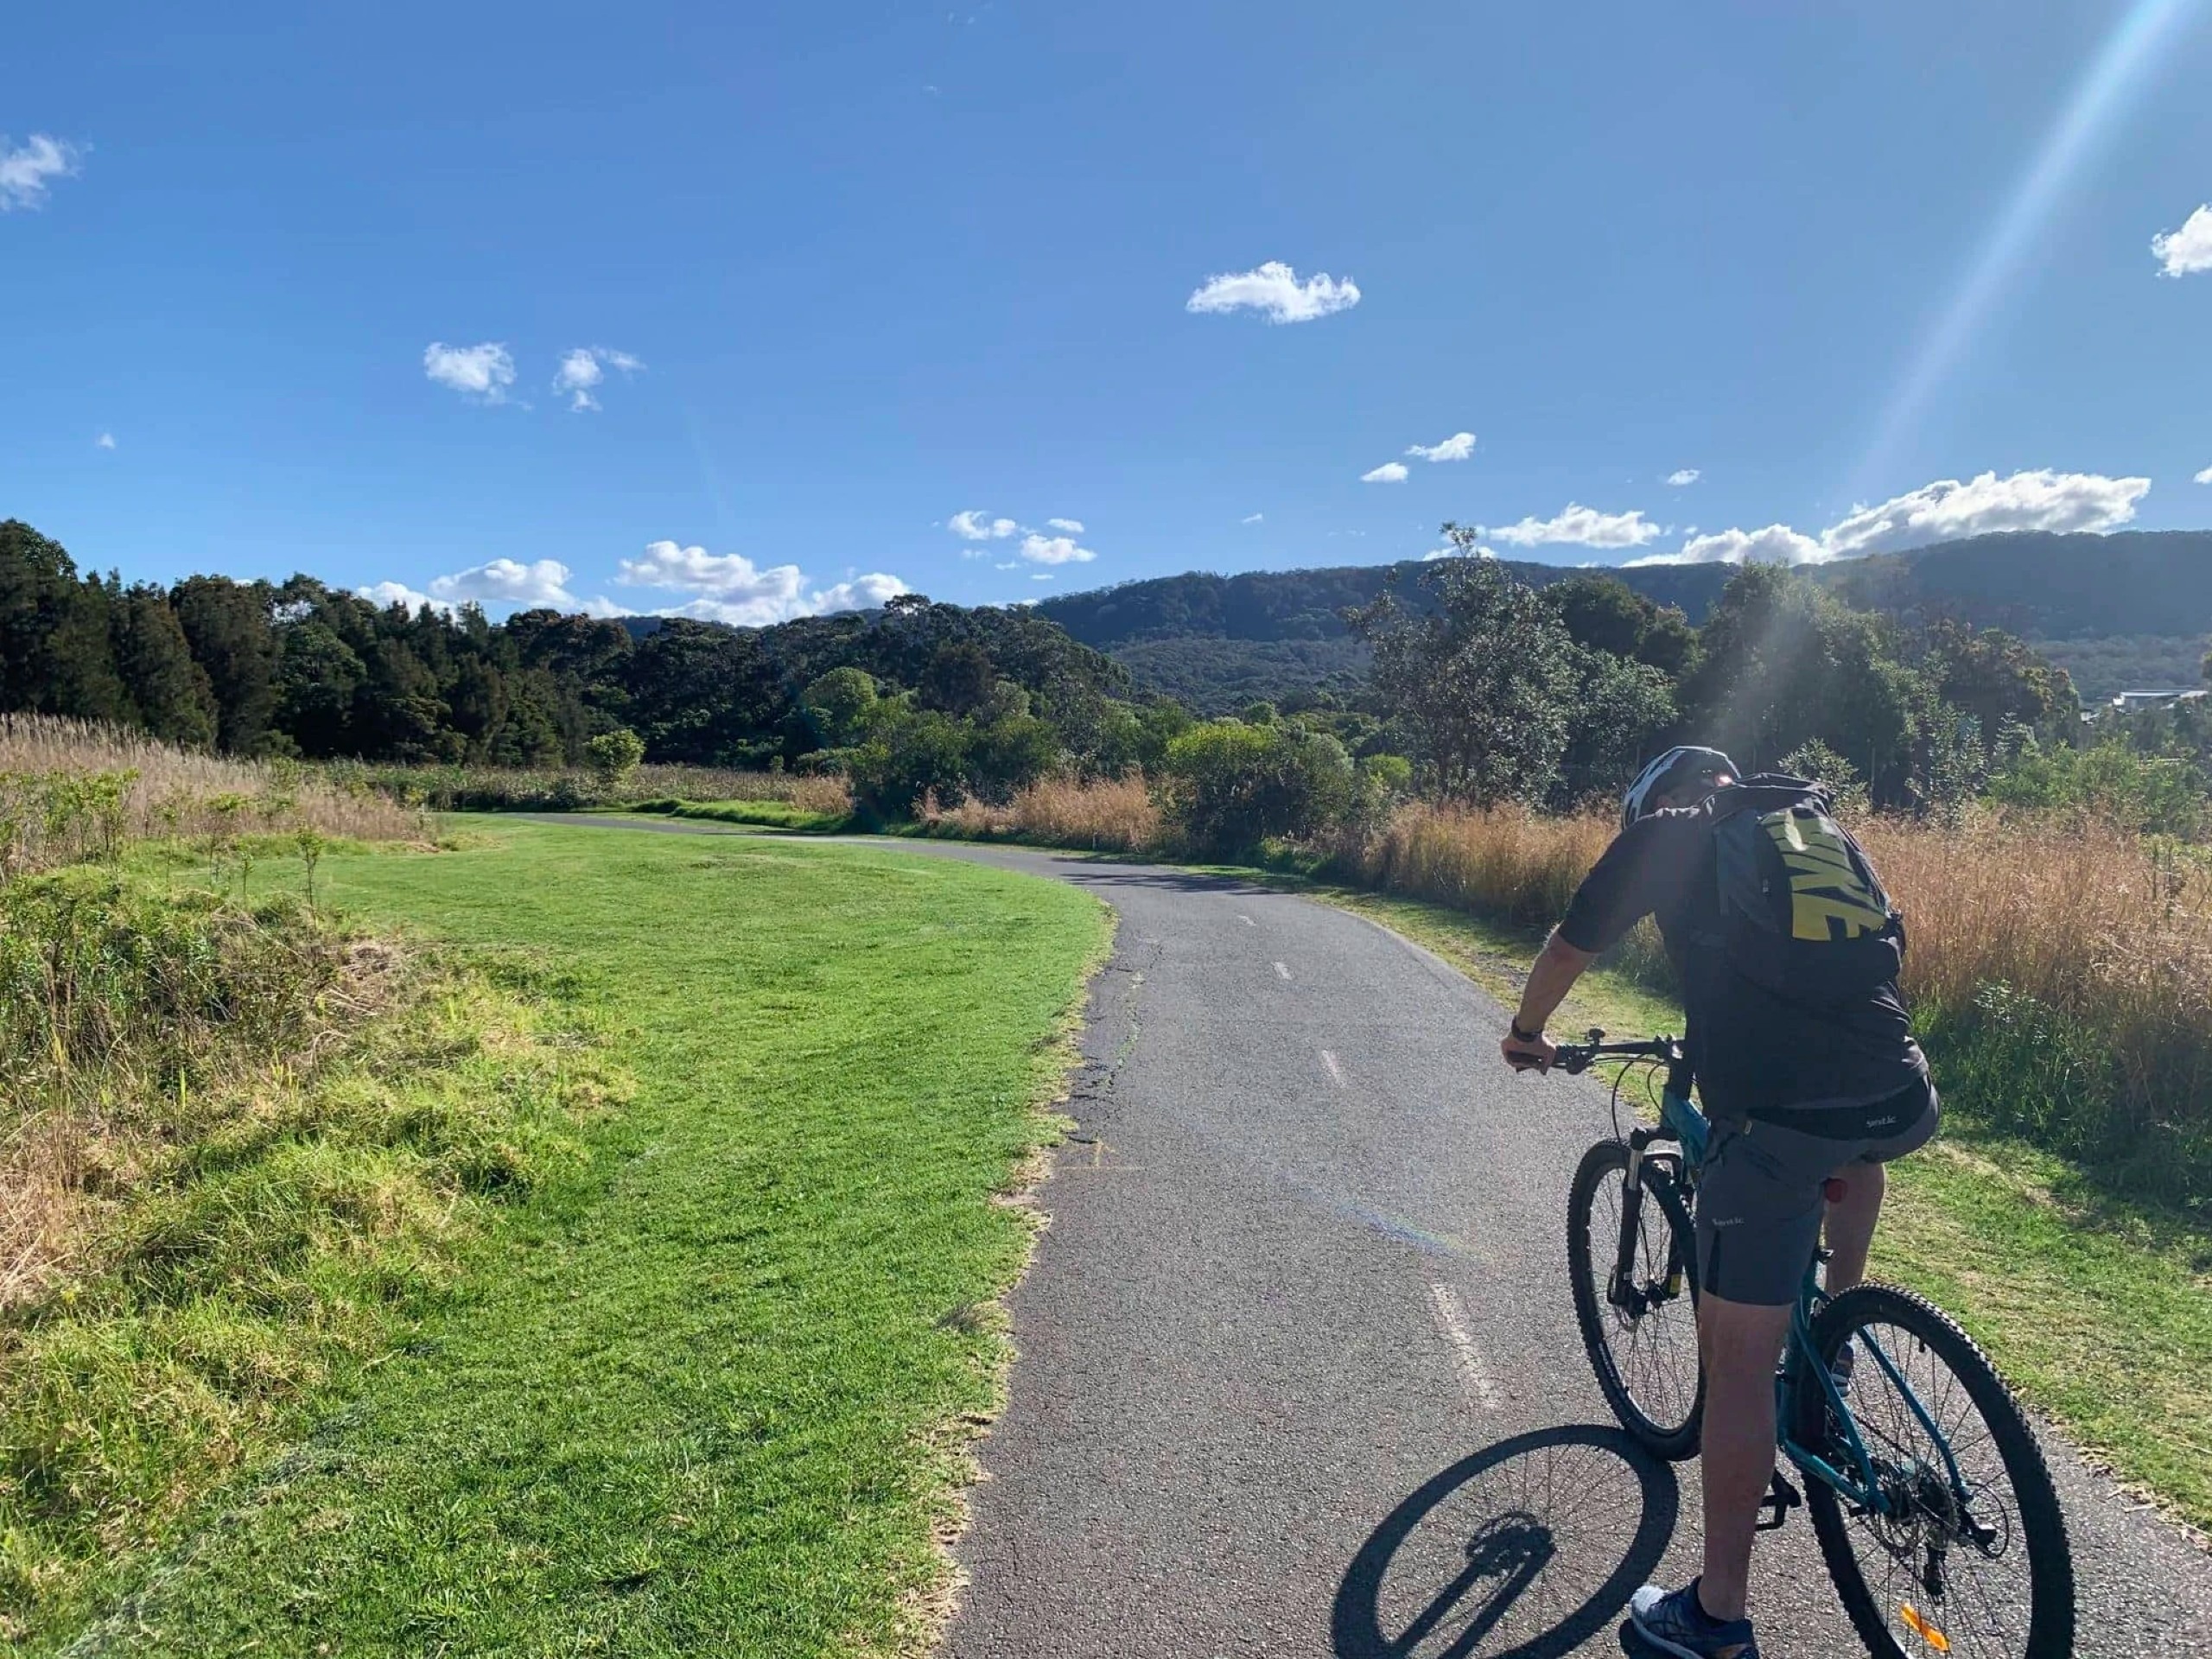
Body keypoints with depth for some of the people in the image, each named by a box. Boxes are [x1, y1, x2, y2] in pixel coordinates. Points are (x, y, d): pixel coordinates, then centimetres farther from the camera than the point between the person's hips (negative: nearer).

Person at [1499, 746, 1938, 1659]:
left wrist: (1526, 1032, 37)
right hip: (1903, 1103, 6)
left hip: (1776, 1118, -5)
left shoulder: (1667, 831, 11)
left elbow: (1569, 949, 18)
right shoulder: (1825, 826, 24)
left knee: (1738, 1361, 5)